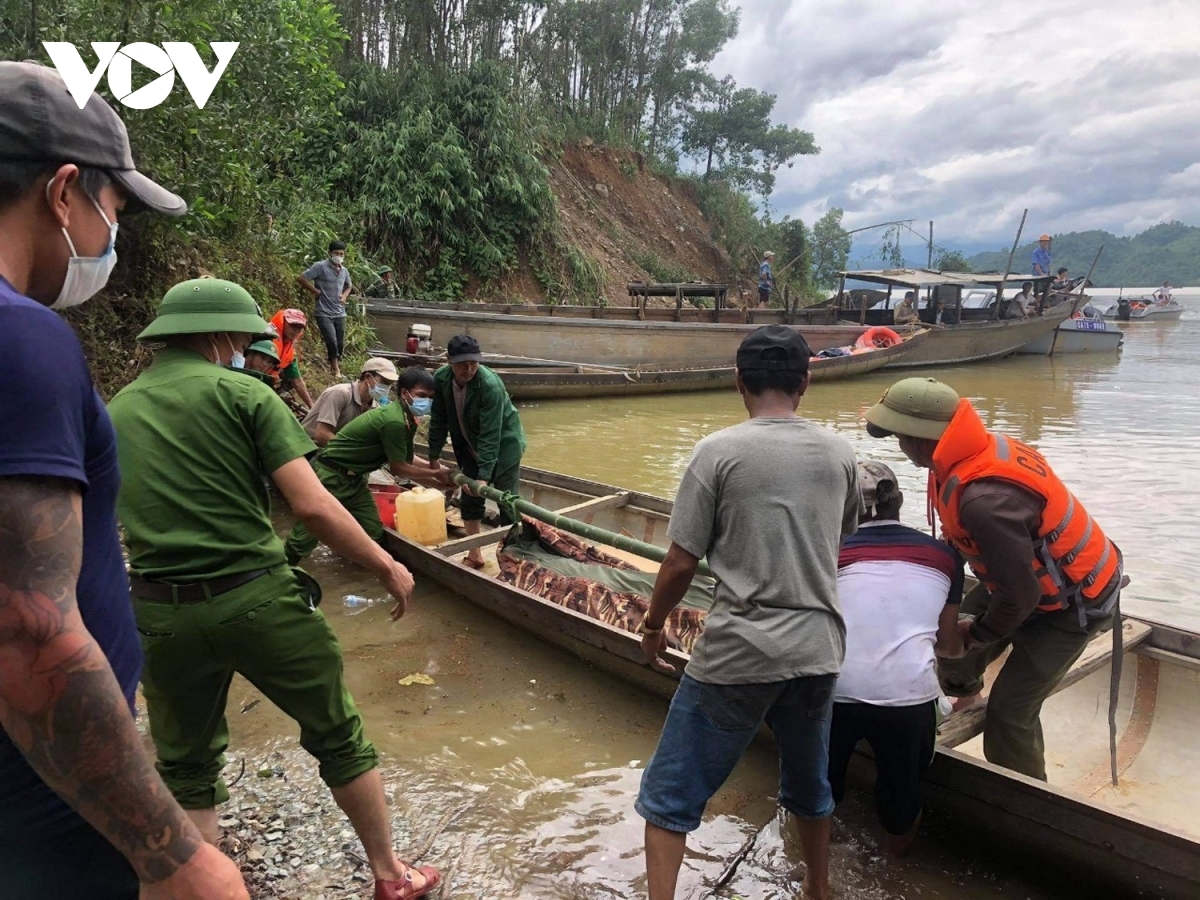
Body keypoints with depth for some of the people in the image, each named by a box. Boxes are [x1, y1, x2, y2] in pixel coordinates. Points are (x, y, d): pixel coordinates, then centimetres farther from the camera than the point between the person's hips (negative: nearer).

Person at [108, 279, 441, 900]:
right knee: (338, 737, 14)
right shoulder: (242, 393, -6)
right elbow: (311, 506, -14)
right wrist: (386, 566, -5)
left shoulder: (116, 411, 10)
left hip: (160, 614, 4)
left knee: (186, 767, 22)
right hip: (255, 600, -4)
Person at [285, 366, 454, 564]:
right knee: (305, 538, -1)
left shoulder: (408, 419, 3)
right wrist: (435, 473, -7)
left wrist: (440, 483, 2)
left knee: (374, 535, 6)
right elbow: (398, 468, -18)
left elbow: (406, 460, 8)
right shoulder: (394, 421, -27)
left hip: (354, 479, 9)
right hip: (329, 476, -9)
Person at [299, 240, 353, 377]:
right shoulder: (320, 266, -10)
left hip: (340, 313, 6)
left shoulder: (344, 271, 9)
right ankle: (336, 368, 1)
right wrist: (316, 292, -10)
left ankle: (335, 368, 27)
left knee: (340, 344, 9)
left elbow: (349, 286, 28)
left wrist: (344, 296, 8)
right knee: (332, 341, -17)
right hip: (324, 313, -6)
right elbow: (301, 279, -11)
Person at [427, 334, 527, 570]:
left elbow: (490, 435, -32)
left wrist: (484, 475, -34)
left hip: (503, 443, -5)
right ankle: (474, 555, 22)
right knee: (469, 500, 8)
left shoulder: (490, 385, -32)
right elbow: (438, 420, -2)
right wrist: (434, 456, 1)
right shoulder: (441, 379, -15)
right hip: (471, 446, 6)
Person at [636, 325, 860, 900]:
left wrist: (653, 626, 7)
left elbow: (681, 563, -10)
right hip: (818, 649, 5)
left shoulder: (719, 451, -11)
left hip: (737, 652, -5)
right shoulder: (840, 454, 3)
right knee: (810, 785, 27)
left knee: (671, 793, 10)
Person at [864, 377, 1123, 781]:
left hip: (1069, 606, -9)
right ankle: (961, 691, 47)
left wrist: (981, 633, -10)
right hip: (1033, 578, 9)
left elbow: (1019, 594, -30)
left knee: (1010, 712, -5)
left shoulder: (985, 501, -40)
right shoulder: (985, 447, -11)